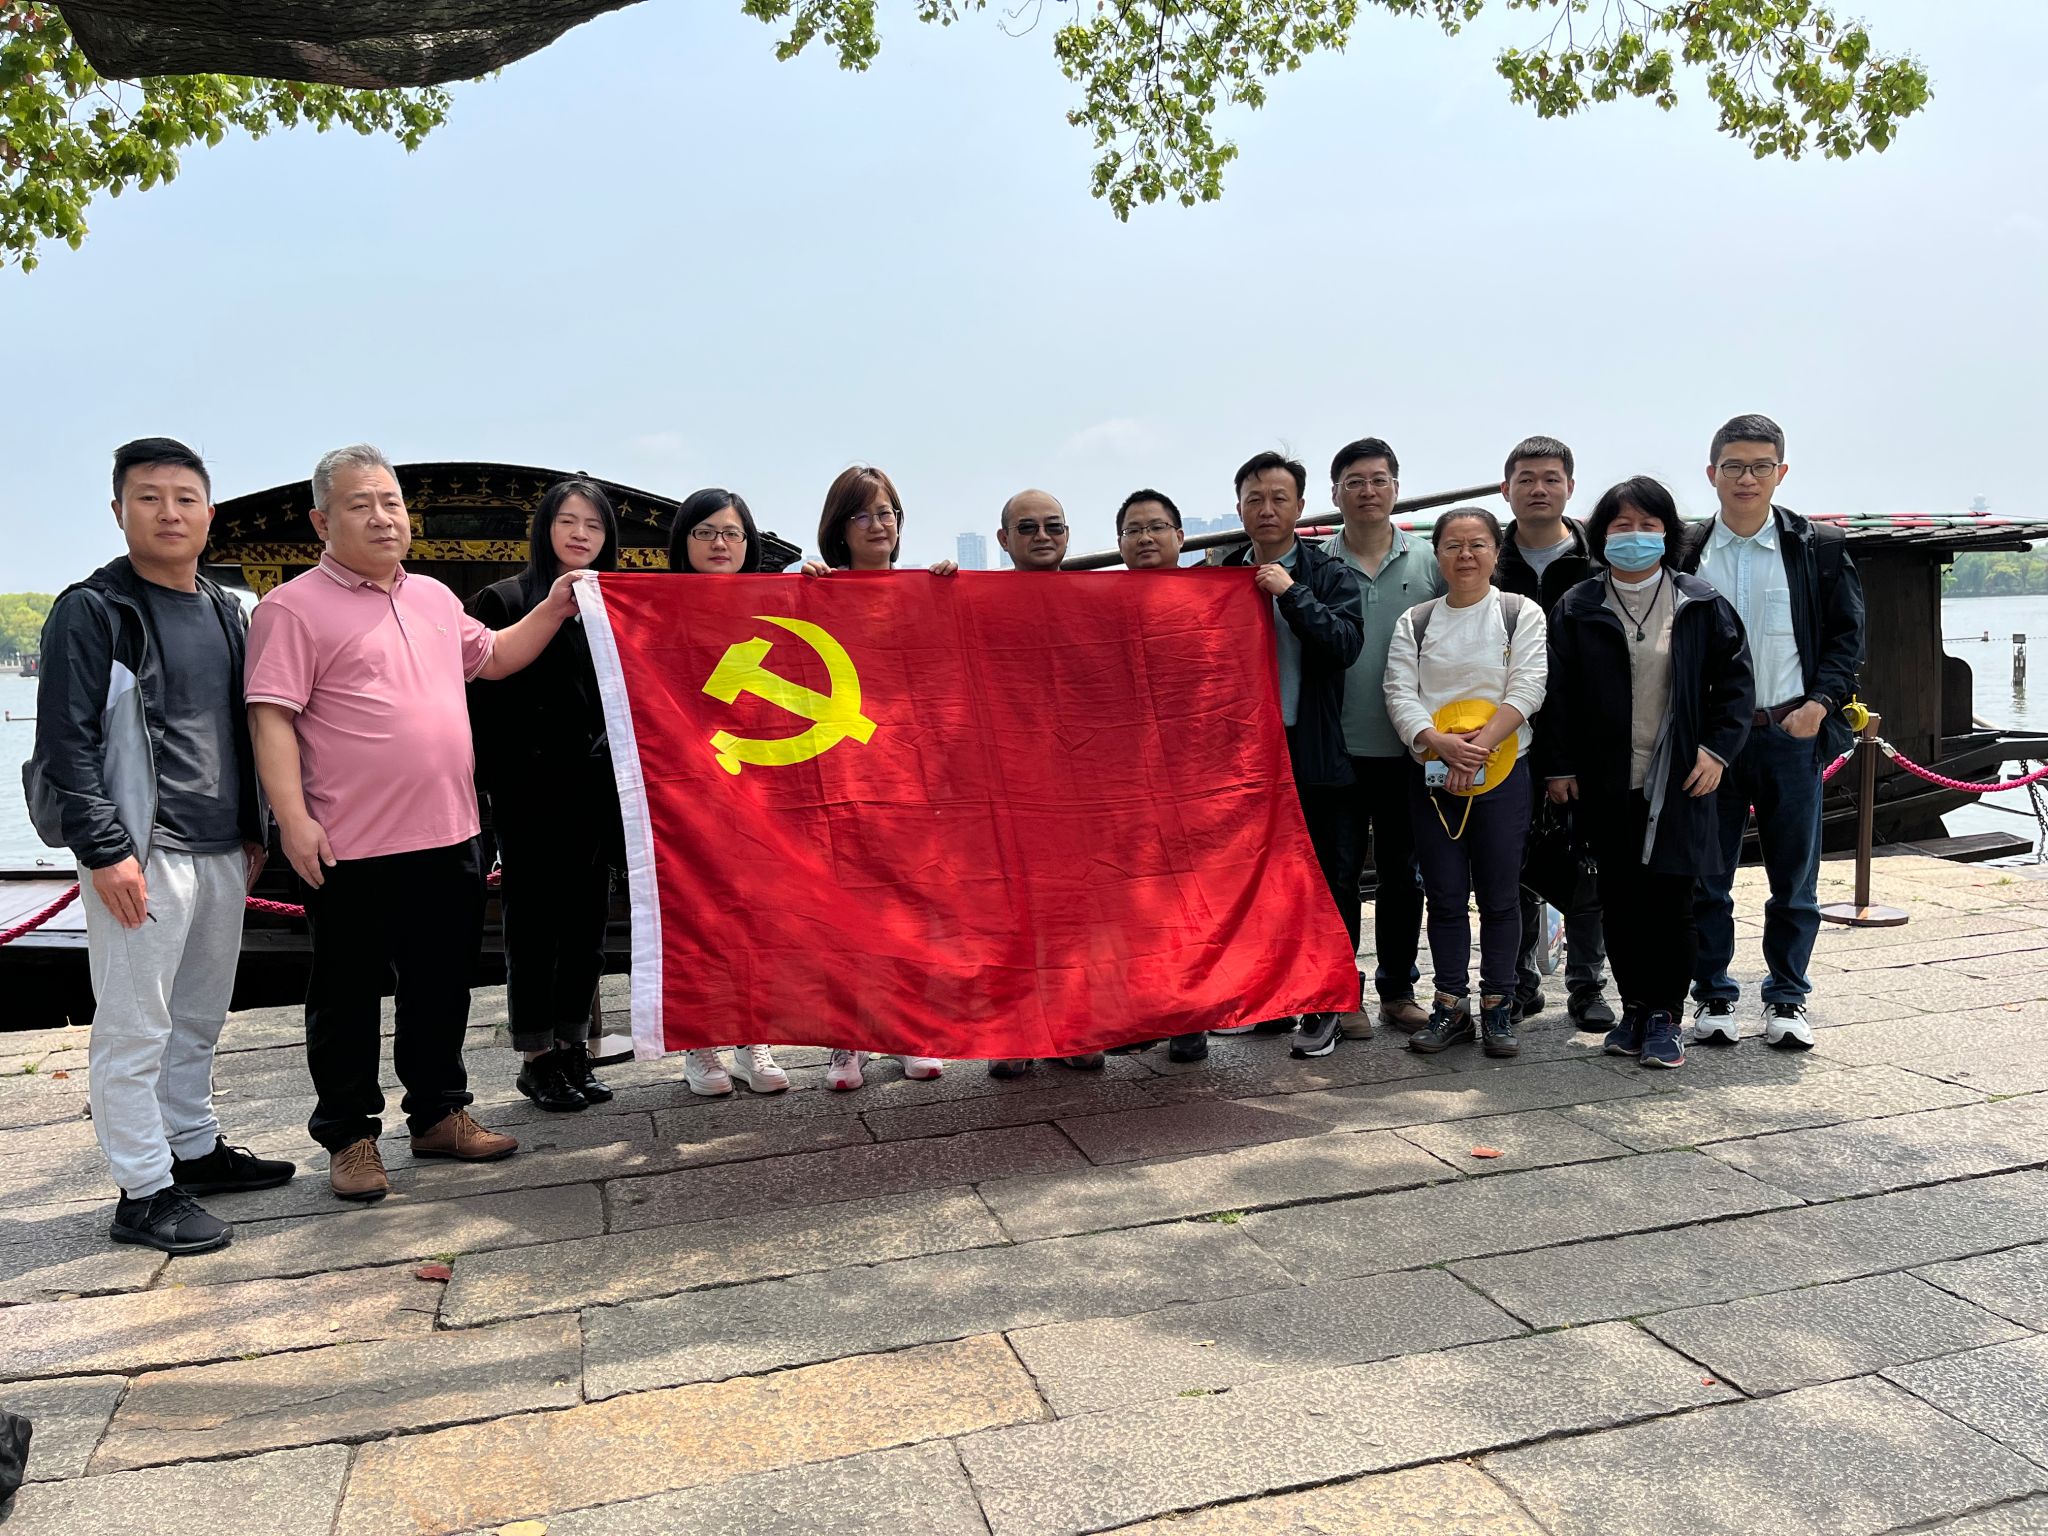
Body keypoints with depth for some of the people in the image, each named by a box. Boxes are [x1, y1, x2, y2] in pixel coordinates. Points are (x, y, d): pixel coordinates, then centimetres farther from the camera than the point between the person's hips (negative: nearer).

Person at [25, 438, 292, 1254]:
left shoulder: (226, 613, 14)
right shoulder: (92, 610, -6)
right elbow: (66, 740, -11)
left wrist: (252, 832, 16)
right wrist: (104, 850, -16)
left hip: (221, 851, 7)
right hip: (142, 855, -7)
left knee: (199, 1018, 17)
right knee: (135, 1028, 0)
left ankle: (194, 1149, 31)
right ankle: (143, 1192, 9)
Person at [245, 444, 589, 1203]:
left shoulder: (435, 597, 15)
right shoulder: (293, 608, -7)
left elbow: (493, 657, 29)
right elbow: (272, 717, -12)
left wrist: (554, 607, 18)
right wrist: (293, 817, -19)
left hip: (448, 837, 7)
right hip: (354, 848, -6)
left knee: (441, 987, 15)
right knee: (347, 997, 7)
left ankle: (440, 1114, 30)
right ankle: (350, 1136, 20)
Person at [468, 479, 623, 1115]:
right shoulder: (504, 601, -2)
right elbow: (479, 699, -6)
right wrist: (493, 778, -13)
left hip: (596, 792, 5)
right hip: (531, 794, -4)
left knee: (587, 920, 10)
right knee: (534, 921, 4)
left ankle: (573, 1049, 22)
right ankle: (535, 1057, 15)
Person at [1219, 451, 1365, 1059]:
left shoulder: (1329, 574, 3)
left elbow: (1347, 643, -13)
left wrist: (1291, 593, -16)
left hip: (1311, 751, -3)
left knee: (1323, 880, 3)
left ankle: (1322, 1007, 14)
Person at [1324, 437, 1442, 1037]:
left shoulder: (1430, 564, 4)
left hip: (1409, 748, 2)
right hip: (1339, 747, -1)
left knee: (1404, 874, 10)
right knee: (1338, 872, 4)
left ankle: (1398, 988, 23)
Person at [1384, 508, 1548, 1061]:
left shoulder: (1521, 614, 4)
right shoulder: (1414, 622, 9)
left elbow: (1525, 690, -7)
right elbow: (1400, 694, -1)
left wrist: (1478, 746, -19)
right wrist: (1443, 743, -18)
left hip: (1502, 771, -2)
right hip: (1432, 775, 2)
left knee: (1499, 894, 3)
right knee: (1445, 895, 5)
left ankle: (1498, 1006, 13)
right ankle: (1451, 1005, 13)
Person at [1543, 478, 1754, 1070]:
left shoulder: (1700, 605, 4)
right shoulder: (1577, 609, 3)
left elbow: (1734, 680, 7)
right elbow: (1557, 694, 4)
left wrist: (1718, 748, -3)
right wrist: (1558, 766, 1)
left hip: (1679, 780, -1)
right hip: (1606, 783, 1)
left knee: (1671, 899, -1)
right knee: (1620, 901, 6)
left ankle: (1666, 1015, 10)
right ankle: (1634, 1007, 19)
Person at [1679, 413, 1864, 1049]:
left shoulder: (1819, 548, 3)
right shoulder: (1685, 554, 4)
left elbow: (1847, 636, 5)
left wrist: (1820, 702, -10)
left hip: (1791, 733, 0)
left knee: (1794, 879, 7)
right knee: (1706, 877, 6)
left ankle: (1787, 998, 20)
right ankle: (1713, 995, 18)